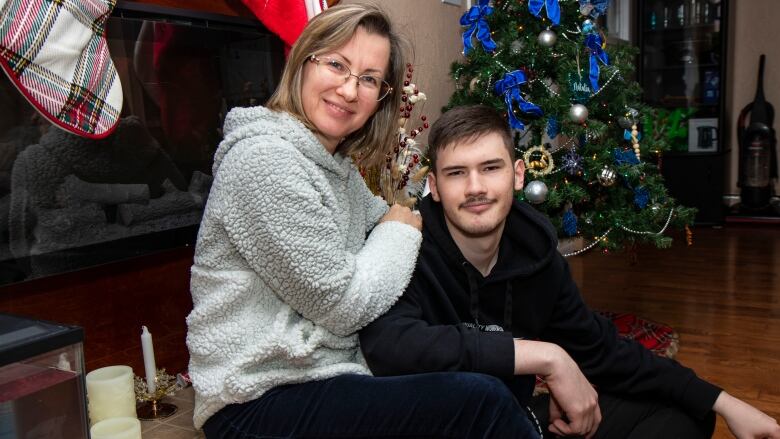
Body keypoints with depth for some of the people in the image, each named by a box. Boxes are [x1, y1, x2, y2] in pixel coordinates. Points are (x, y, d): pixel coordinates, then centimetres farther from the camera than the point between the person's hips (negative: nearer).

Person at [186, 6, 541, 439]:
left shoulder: (338, 164, 10)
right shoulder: (264, 158, -19)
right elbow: (342, 306, -18)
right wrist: (401, 232, -3)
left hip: (323, 375, 9)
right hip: (260, 402, -9)